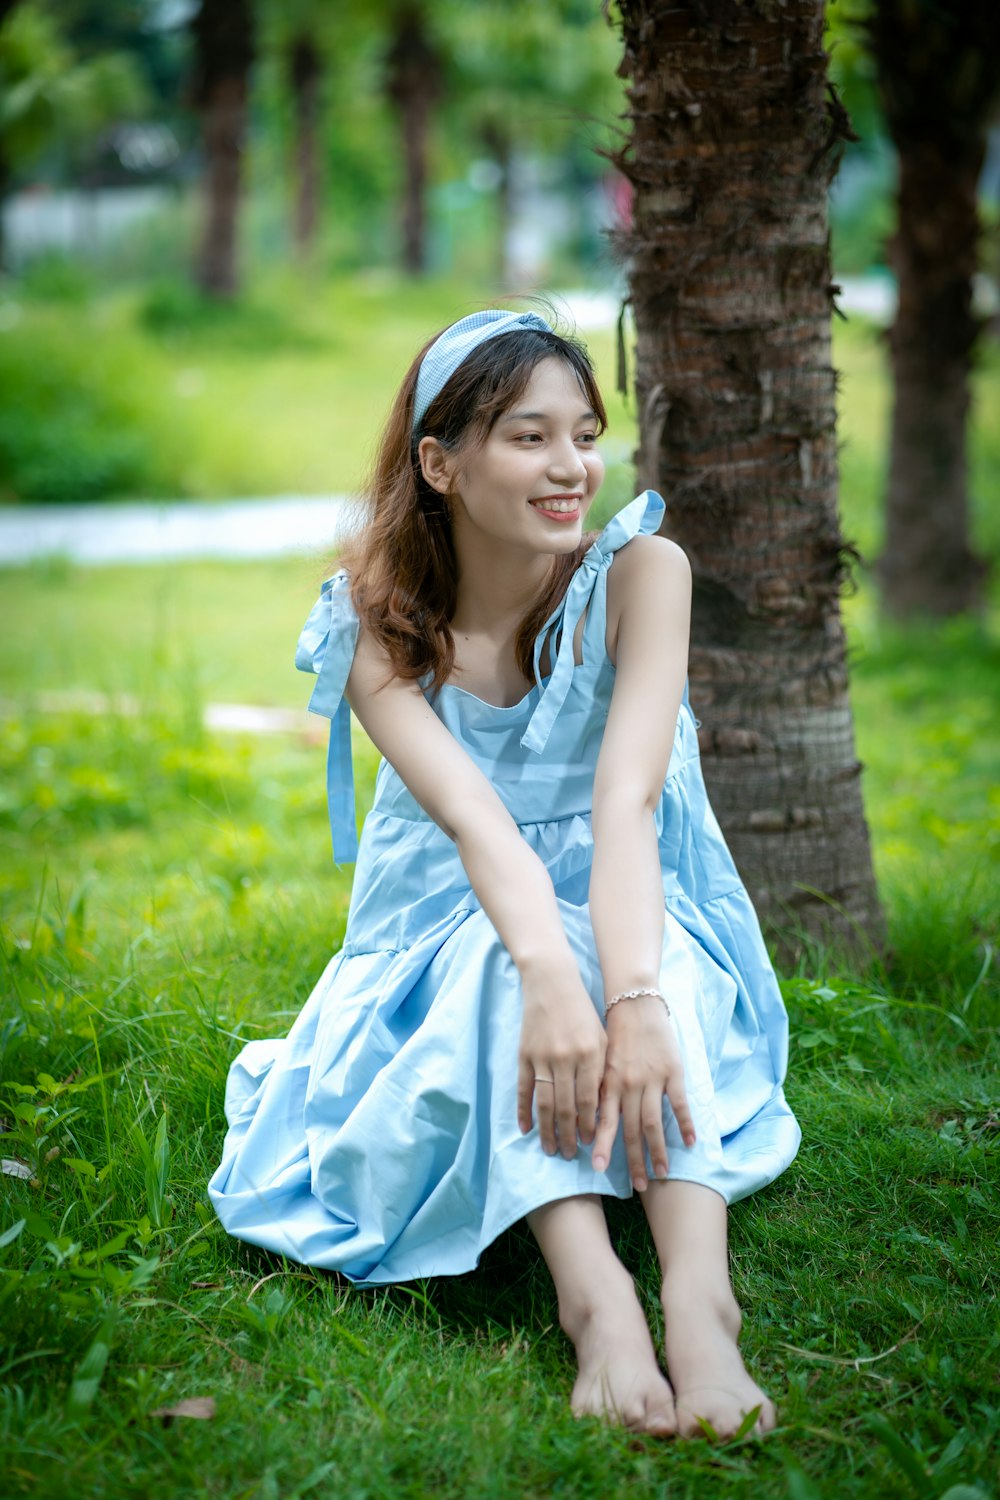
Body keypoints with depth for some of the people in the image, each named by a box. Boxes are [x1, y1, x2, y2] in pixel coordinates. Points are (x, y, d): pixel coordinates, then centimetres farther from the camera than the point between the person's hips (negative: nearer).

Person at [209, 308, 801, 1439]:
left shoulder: (638, 574, -13)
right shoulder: (379, 627, -12)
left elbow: (626, 800, -28)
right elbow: (475, 821, -29)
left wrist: (632, 997, -45)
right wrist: (550, 981, -48)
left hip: (636, 926, 0)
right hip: (452, 954, 0)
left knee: (652, 950, -34)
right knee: (504, 955, -34)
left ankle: (697, 1293, -51)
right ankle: (594, 1297, -49)